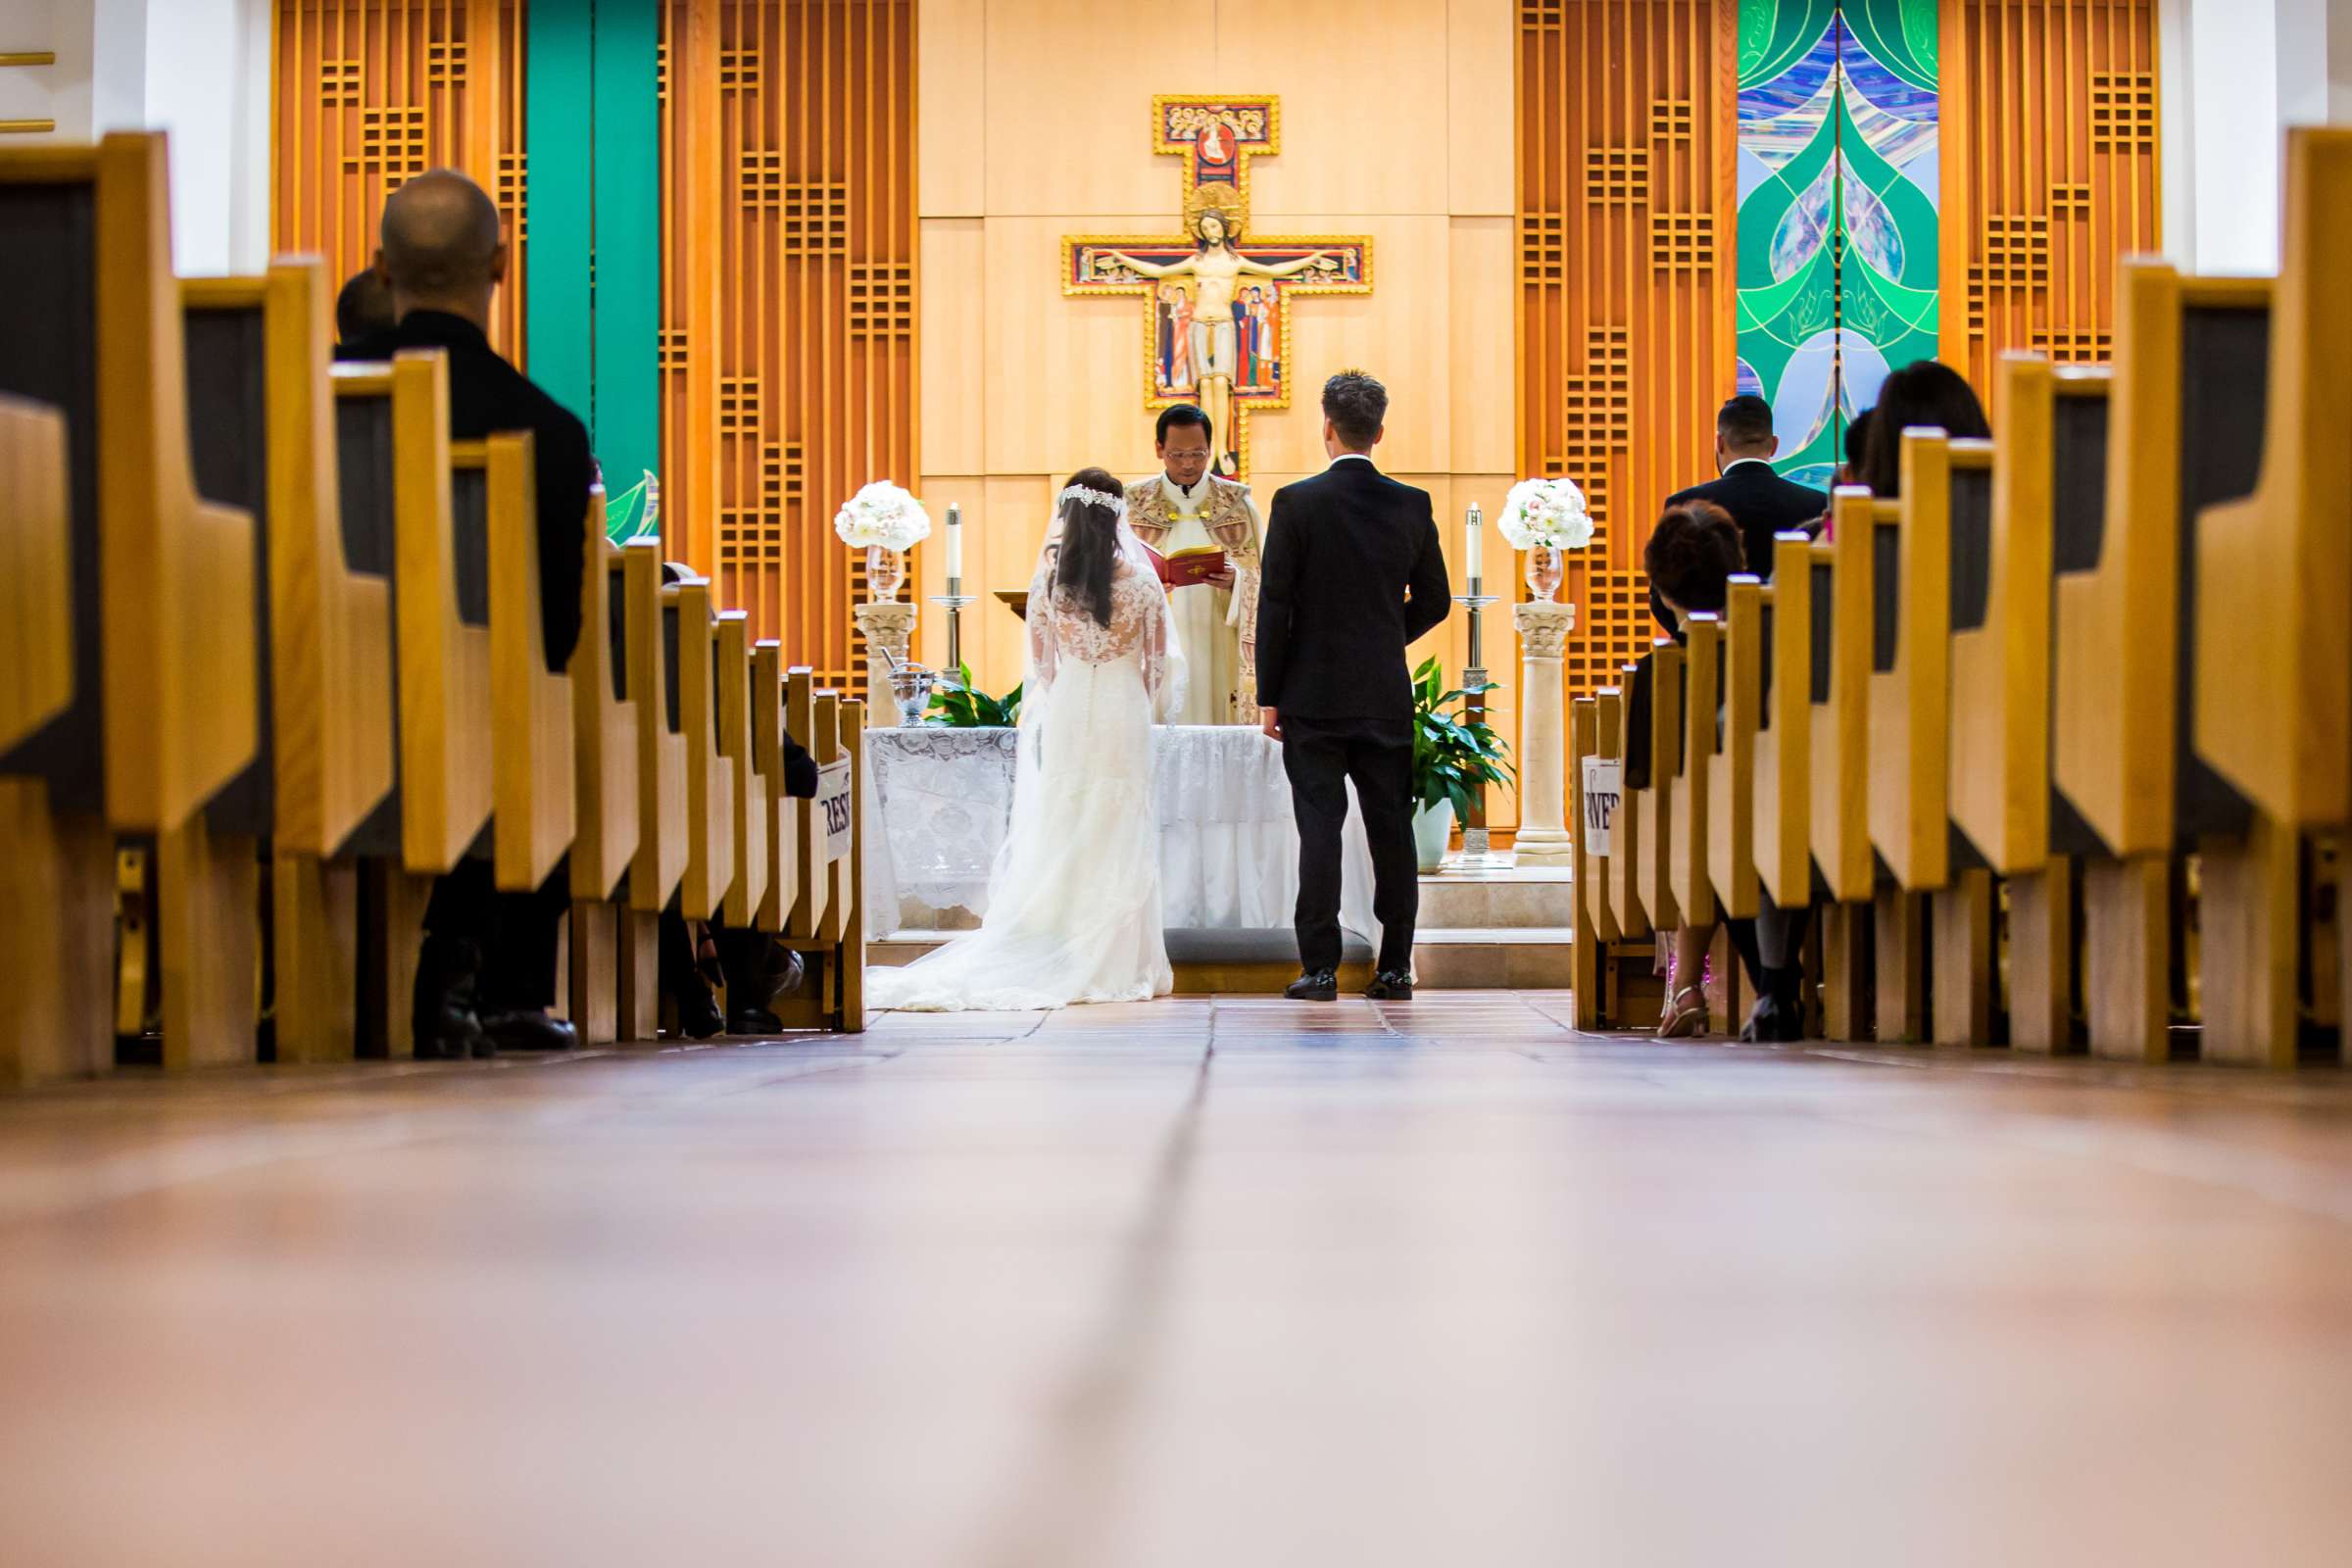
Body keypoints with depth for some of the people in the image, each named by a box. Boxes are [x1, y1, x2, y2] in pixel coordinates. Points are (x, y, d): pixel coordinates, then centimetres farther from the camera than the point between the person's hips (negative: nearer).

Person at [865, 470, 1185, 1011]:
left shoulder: (1048, 581, -1)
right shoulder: (1141, 584, -6)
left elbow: (1041, 662, 8)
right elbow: (1160, 662, 3)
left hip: (1066, 715, 2)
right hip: (1123, 715, -2)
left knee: (1059, 838, 7)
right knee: (1119, 841, 3)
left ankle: (1058, 960, 6)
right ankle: (1117, 963, 4)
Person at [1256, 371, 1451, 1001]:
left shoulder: (1297, 502, -8)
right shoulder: (1412, 505, 2)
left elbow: (1275, 604, -7)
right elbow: (1434, 600, 9)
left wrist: (1268, 695, -2)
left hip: (1313, 695, -3)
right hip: (1387, 697, 3)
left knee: (1320, 826, -1)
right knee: (1391, 829, 7)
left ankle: (1320, 968, -2)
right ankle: (1395, 966, 10)